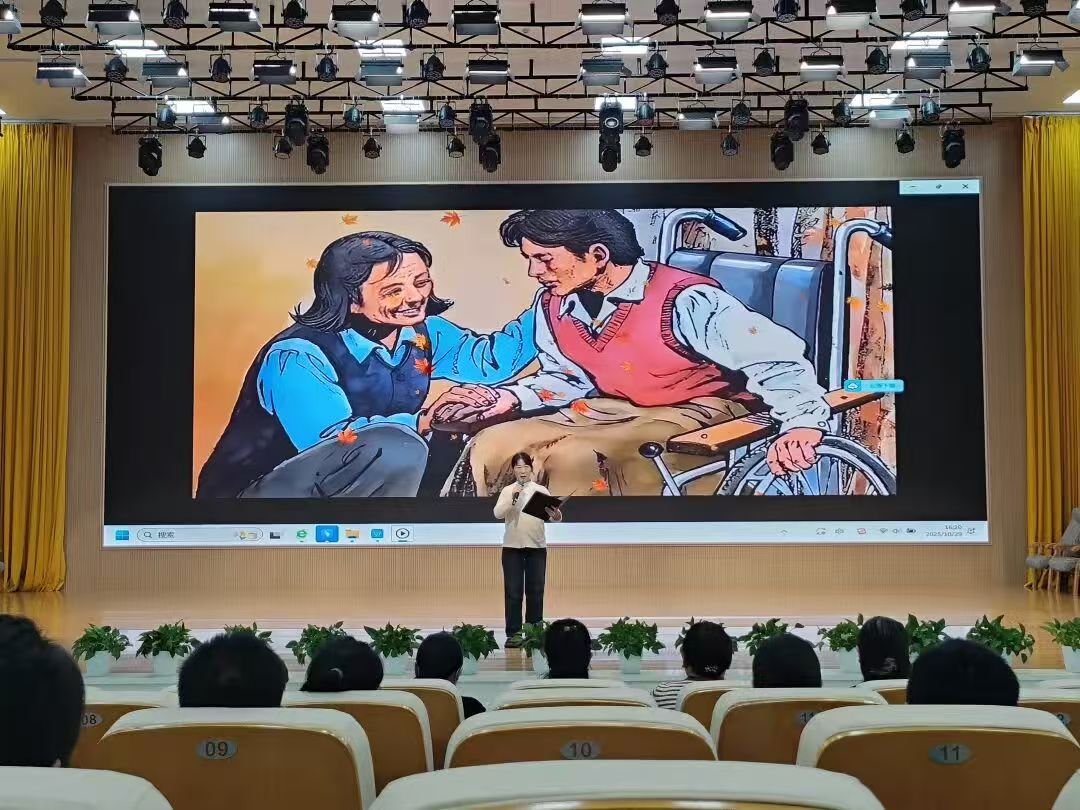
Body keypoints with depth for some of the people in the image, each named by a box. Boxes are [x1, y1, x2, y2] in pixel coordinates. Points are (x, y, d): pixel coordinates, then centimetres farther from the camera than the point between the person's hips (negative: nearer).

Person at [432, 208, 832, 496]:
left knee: (575, 458, -33)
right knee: (490, 448, -12)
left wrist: (802, 423, -42)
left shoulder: (683, 300, -23)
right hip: (611, 411, 7)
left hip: (698, 415, -7)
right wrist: (511, 397, -1)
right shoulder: (552, 304, 0)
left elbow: (776, 360, -25)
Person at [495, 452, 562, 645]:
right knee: (513, 591, 0)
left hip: (537, 546, 1)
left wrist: (557, 515, -25)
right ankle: (513, 633, 4)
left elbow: (553, 515, -2)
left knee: (535, 591, 5)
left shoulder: (541, 490, 6)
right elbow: (498, 514, -9)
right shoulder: (507, 491, 4)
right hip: (512, 546, -1)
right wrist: (512, 497, -21)